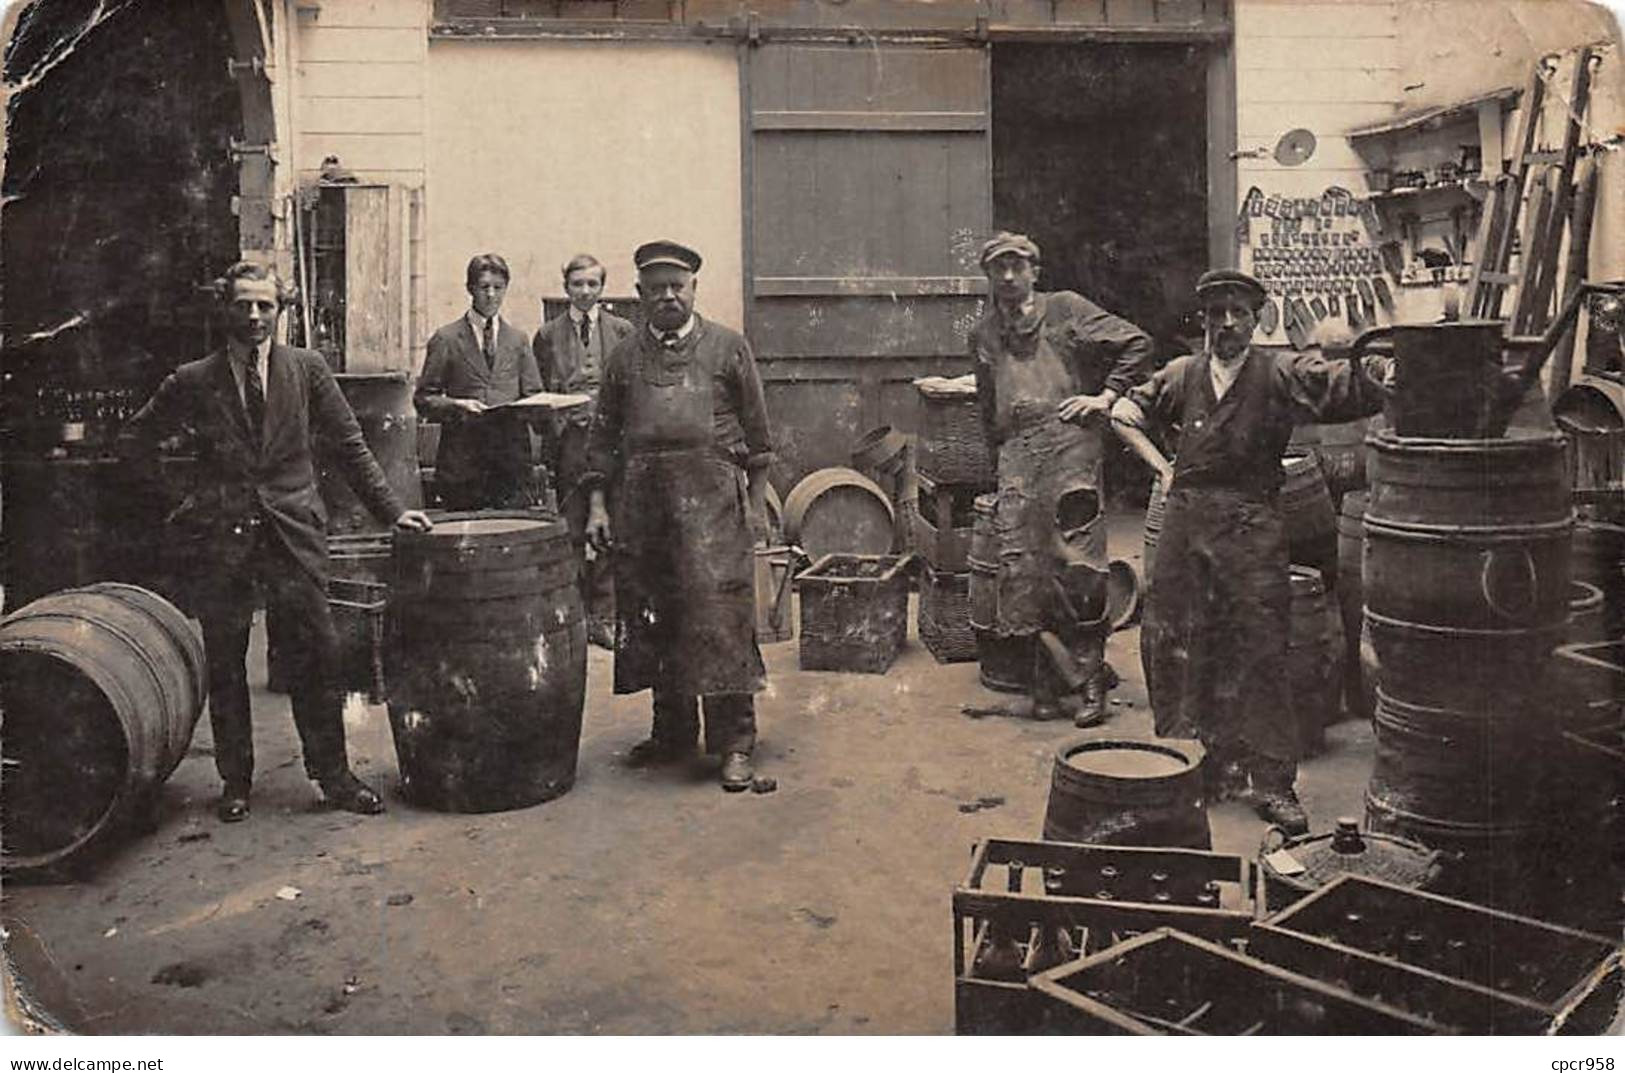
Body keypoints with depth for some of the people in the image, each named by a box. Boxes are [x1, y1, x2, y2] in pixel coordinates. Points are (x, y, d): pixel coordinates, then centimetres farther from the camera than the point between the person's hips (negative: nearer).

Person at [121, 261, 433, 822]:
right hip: (219, 538, 0)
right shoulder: (192, 382, 5)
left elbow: (349, 445, 8)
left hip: (293, 531, 0)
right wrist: (181, 502, 9)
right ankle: (235, 782, 19)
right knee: (224, 665, 6)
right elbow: (135, 439, 17)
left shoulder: (307, 369, 6)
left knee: (316, 656, -2)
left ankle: (332, 775, 9)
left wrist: (391, 509, 3)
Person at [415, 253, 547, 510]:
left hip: (513, 458, 2)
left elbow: (533, 396, 13)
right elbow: (423, 399, 4)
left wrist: (532, 408, -9)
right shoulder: (446, 339, 6)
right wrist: (457, 405, -13)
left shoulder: (518, 339, 15)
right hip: (462, 459, -2)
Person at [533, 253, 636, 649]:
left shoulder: (622, 331, 10)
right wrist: (552, 428, -2)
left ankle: (605, 616, 5)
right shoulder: (547, 335, 11)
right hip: (568, 443, 0)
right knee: (571, 533, 2)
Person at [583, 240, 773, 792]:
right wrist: (597, 503, 6)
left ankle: (735, 741, -2)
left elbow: (756, 431, 8)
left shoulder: (728, 347, 8)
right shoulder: (625, 357, 15)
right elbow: (604, 436, 15)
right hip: (642, 497, 4)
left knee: (718, 613, -9)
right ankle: (672, 732, 19)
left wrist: (755, 499, 2)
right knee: (650, 617, 6)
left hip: (711, 496, -3)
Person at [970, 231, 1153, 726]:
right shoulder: (982, 335, 21)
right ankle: (1048, 683, 8)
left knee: (1078, 568, -8)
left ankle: (1090, 682, 0)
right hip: (1017, 457, 4)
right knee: (1024, 568, -3)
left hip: (1070, 446, -4)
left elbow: (1136, 343, 7)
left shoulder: (1065, 309, 8)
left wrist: (1105, 397, 0)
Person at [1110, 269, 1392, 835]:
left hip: (1252, 525, -3)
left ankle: (1272, 780, 4)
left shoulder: (1281, 373, 0)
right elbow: (1125, 413, 24)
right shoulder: (1182, 374, 10)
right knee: (1172, 645, 7)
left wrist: (1394, 365, -32)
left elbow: (1352, 383, -14)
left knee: (1260, 649, -4)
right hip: (1184, 519, 3)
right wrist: (1161, 467, 11)